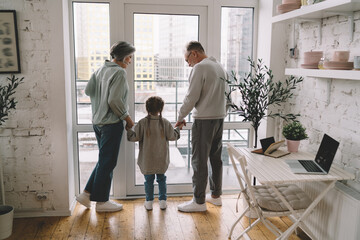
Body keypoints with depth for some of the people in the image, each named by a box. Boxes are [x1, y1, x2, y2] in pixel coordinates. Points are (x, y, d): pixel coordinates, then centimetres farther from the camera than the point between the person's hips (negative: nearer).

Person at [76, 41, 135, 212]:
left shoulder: (100, 70, 11)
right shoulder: (119, 72, -14)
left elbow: (88, 90, 14)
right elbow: (115, 100, -21)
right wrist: (127, 118, -11)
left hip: (97, 122, 9)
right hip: (111, 123, -9)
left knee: (104, 161, 19)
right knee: (107, 163, 2)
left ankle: (87, 194, 23)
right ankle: (102, 201, 15)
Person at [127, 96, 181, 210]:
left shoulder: (142, 122, -10)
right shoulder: (165, 122, -6)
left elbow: (135, 137, -10)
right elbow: (172, 136, -2)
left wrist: (128, 129, 6)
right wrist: (178, 128, 16)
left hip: (147, 159, -1)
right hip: (161, 159, 1)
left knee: (148, 180, 10)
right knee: (161, 178, 15)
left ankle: (149, 202, 16)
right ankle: (162, 200, 17)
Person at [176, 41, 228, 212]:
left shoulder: (200, 68, -11)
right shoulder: (219, 67, 15)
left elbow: (191, 97, -15)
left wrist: (180, 117, -4)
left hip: (204, 119, -9)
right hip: (220, 117, 9)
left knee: (199, 161, -3)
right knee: (216, 158, 16)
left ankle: (199, 201, 4)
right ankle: (216, 195, 27)